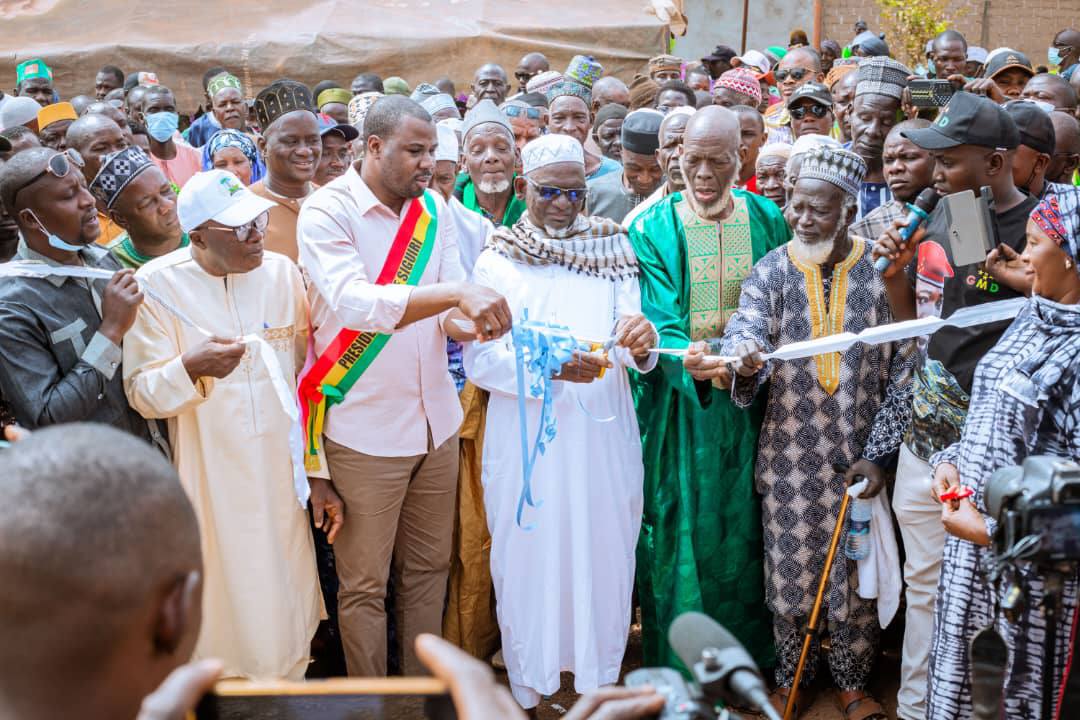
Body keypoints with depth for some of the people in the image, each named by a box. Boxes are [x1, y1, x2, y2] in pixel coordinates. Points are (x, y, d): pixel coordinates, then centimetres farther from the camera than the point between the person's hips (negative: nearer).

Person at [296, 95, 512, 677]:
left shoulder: (433, 208, 5)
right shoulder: (326, 211, -13)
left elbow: (449, 319, 3)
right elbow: (353, 303, -29)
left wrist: (473, 322, -21)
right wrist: (455, 293, -40)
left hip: (436, 421, 6)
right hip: (364, 429, -6)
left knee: (428, 568, 18)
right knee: (364, 585, 8)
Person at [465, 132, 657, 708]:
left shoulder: (610, 250, 7)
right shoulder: (496, 262, 1)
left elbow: (629, 349, 0)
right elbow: (479, 359, -8)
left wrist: (639, 342, -23)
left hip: (602, 434, 2)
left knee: (602, 548, 6)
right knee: (531, 550, 3)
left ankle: (599, 675, 23)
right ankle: (529, 686, 20)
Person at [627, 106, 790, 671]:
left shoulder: (767, 220, 5)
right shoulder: (654, 228, -3)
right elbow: (657, 316, -13)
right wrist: (687, 361, -33)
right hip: (679, 401, -2)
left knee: (743, 527, 10)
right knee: (683, 526, 3)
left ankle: (746, 655, 28)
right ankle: (679, 663, 19)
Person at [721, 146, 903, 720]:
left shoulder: (880, 272, -4)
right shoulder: (771, 271, 0)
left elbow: (903, 370, -2)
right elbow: (747, 330, -17)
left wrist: (879, 453, -8)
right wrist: (743, 361, -42)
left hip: (862, 456, 0)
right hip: (789, 456, 1)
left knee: (856, 572, 9)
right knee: (789, 568, 10)